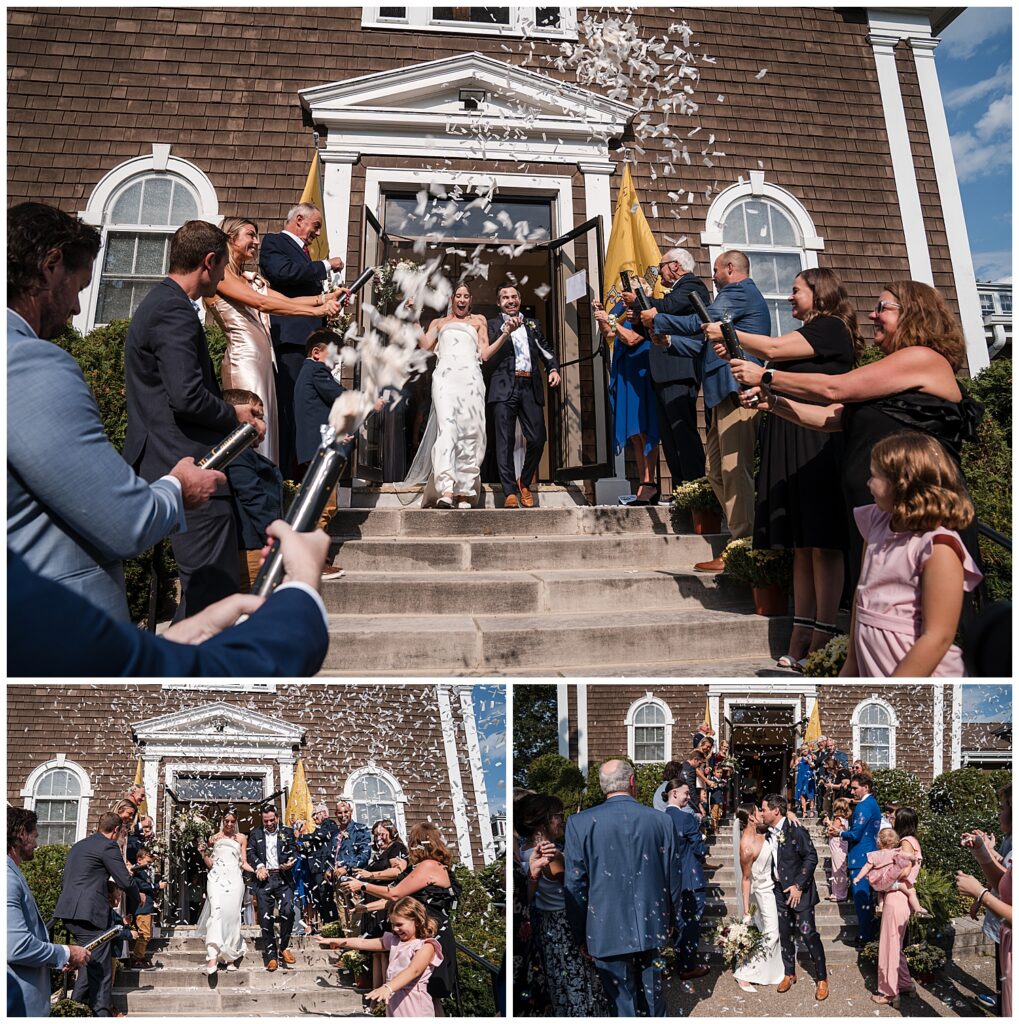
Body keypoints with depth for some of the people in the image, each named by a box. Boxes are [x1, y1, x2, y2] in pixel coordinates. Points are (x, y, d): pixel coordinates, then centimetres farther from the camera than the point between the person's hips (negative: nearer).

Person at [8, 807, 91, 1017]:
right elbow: (17, 946, -25)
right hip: (18, 1003, -10)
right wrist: (66, 953, -11)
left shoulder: (14, 875, 12)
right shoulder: (8, 877, -19)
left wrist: (60, 960, 12)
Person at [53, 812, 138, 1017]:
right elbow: (126, 882, -9)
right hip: (89, 913, -9)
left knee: (90, 960, 21)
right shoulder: (108, 846, -8)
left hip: (69, 911, 9)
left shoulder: (78, 845, 19)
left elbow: (64, 882, 26)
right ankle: (102, 1013, -4)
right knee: (101, 967, -4)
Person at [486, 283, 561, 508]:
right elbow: (486, 356, -1)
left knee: (537, 439, -3)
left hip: (530, 388, 3)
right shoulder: (493, 325, 13)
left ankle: (524, 483, 17)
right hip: (504, 387, -3)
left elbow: (547, 351, 21)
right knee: (505, 440, -7)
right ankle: (510, 492, -5)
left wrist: (553, 369, 2)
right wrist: (506, 332, -9)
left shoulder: (532, 325, 24)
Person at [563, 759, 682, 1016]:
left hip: (608, 932, -3)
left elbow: (575, 886, -9)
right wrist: (672, 919, 18)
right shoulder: (661, 821, -5)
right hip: (652, 926, 3)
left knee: (621, 999, 9)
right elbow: (674, 878, 3)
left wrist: (580, 936, 2)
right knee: (651, 992, 21)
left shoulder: (579, 823, -12)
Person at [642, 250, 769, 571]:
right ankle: (741, 537, 12)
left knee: (734, 470, -13)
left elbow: (698, 324, -13)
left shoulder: (738, 292, -4)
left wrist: (657, 320, 0)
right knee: (715, 469, 10)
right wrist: (668, 340, 21)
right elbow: (705, 344, 28)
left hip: (737, 391, -11)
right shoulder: (739, 294, 28)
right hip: (727, 393, 11)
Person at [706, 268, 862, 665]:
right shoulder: (808, 333, 25)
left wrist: (726, 333, -2)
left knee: (822, 542, -8)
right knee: (800, 544, 5)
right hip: (789, 445, 9)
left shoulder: (831, 327, -3)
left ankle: (822, 639, -7)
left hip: (818, 443, -9)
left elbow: (774, 349, -14)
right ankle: (801, 637, 7)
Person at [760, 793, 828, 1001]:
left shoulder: (795, 830, -16)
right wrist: (774, 886, 6)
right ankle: (789, 974, 27)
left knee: (808, 933, -6)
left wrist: (798, 886, -19)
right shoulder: (769, 833, 6)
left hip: (799, 891, -7)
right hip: (780, 891, 7)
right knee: (785, 934, 12)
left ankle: (822, 978, 9)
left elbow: (811, 857, -18)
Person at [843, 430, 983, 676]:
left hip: (917, 675, -6)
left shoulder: (939, 548, -18)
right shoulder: (877, 524, 3)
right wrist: (851, 660, 13)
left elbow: (938, 637, -20)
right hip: (869, 669, 6)